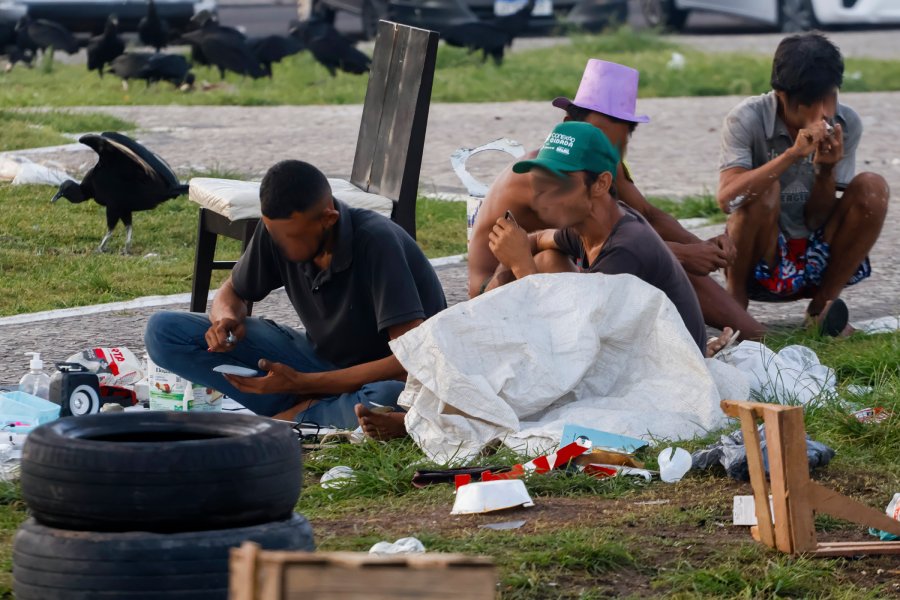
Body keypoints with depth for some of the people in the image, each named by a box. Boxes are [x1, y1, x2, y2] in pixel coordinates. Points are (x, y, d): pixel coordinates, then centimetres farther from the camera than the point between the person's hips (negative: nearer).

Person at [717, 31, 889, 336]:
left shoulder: (846, 125, -6)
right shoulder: (746, 120, -16)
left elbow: (817, 220, -5)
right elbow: (727, 198, -32)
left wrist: (826, 169, -24)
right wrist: (793, 154, -38)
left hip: (815, 262, 4)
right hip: (759, 263, -4)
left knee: (872, 187, -17)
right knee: (764, 190, -32)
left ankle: (822, 304, -4)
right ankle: (735, 301, -10)